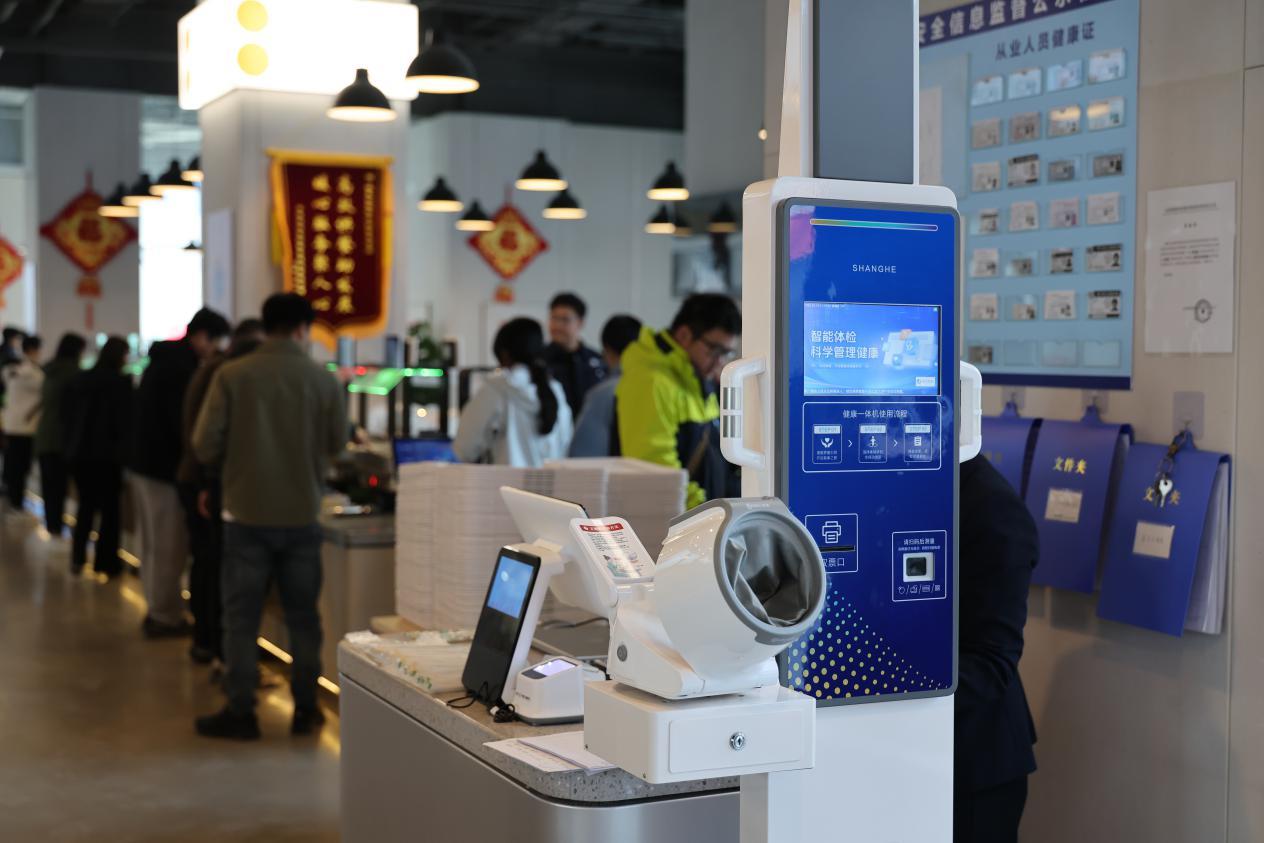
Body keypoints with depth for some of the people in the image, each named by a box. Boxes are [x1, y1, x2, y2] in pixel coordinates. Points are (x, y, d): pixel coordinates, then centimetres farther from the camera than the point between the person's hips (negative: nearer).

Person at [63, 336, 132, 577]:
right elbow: (125, 420, -14)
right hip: (106, 453, -5)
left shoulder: (80, 379, 4)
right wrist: (123, 449, -4)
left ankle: (78, 557, 13)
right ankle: (105, 561, 8)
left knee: (86, 504, 17)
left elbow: (67, 413, 9)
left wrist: (72, 443, 18)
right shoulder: (121, 382, -13)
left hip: (79, 451, 5)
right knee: (109, 507, 6)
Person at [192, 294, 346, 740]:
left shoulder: (232, 375, -9)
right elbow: (337, 443, 3)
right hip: (302, 515, 1)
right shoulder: (324, 380, -7)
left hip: (248, 514, -1)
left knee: (241, 618, 8)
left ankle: (240, 712, 13)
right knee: (302, 617, 13)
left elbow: (205, 445, -9)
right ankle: (305, 710, 20)